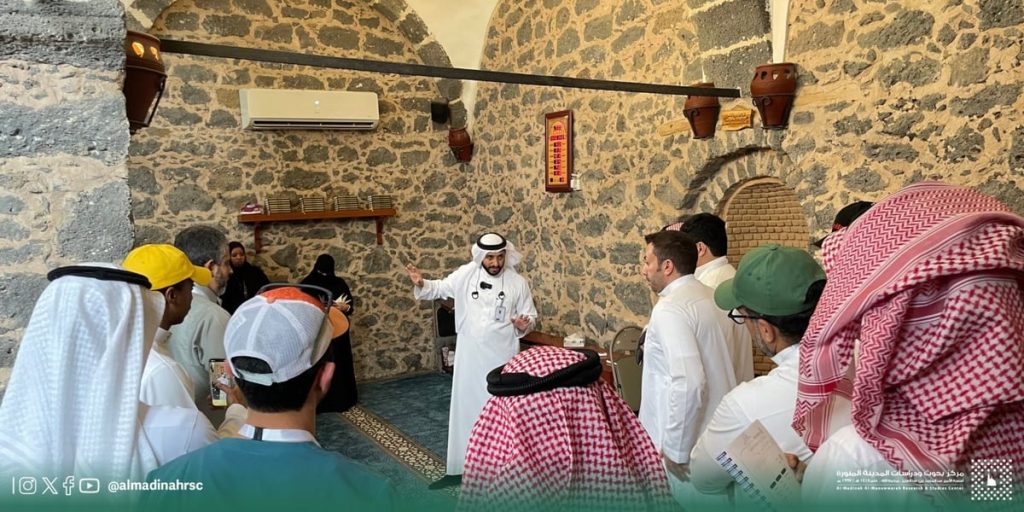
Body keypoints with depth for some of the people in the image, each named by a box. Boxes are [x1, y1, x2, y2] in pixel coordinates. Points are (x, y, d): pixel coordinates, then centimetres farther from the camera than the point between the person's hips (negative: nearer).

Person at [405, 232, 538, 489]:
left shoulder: (518, 282, -5)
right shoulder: (466, 274, -3)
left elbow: (530, 315, 2)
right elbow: (440, 288, 9)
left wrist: (524, 324, -19)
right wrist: (421, 284, -10)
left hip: (502, 356, -1)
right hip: (469, 355, 2)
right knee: (465, 407, 9)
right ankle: (460, 467, 22)